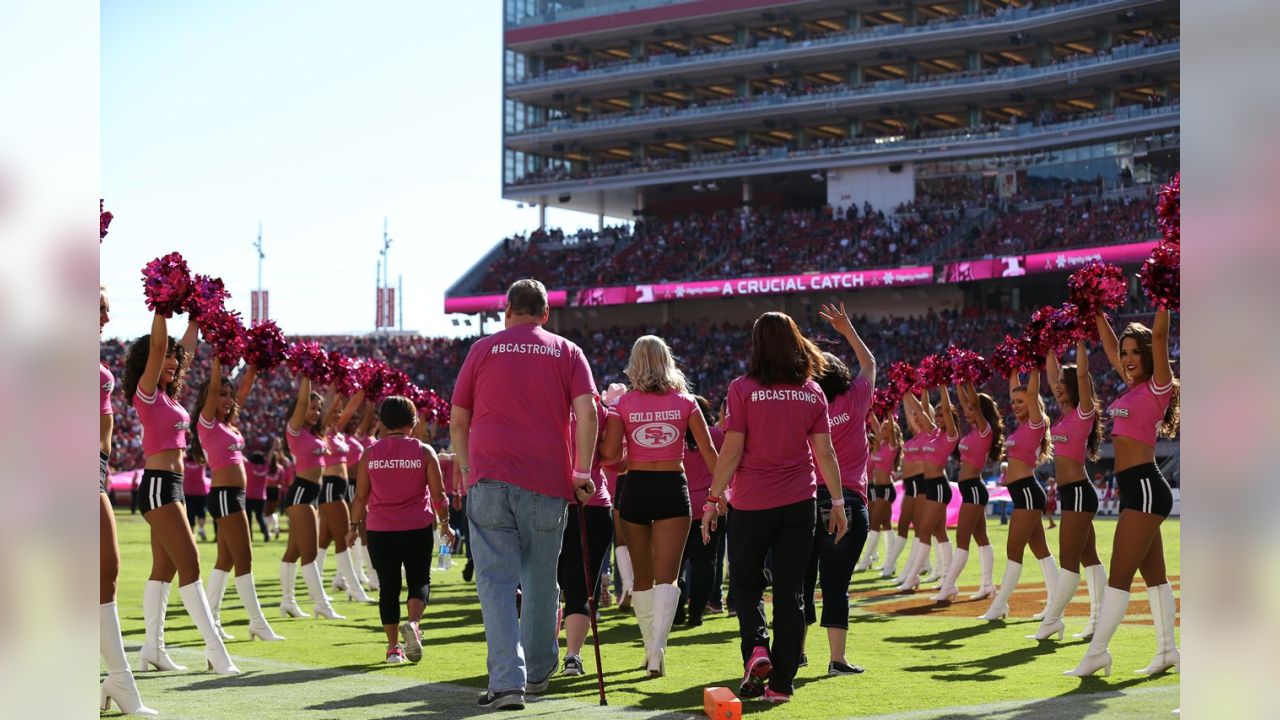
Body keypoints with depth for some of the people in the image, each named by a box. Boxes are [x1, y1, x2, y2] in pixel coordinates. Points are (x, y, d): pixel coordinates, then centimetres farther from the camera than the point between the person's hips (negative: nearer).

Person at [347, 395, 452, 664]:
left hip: (379, 530, 1)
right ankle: (413, 623, -18)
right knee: (419, 580, 10)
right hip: (417, 528, -1)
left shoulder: (370, 453, 2)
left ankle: (393, 647, 7)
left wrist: (354, 527, 14)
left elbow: (360, 496, 4)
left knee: (388, 587, 8)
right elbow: (438, 493, -1)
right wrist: (444, 524, 10)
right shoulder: (423, 451, -2)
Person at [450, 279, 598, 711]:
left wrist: (467, 470, 22)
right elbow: (587, 414, -4)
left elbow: (458, 423, 12)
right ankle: (538, 672, 27)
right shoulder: (566, 352, 9)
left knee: (496, 581, -4)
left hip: (489, 479, -1)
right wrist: (582, 471, 1)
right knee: (541, 579, 15)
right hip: (547, 482, 1)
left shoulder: (482, 350, 10)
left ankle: (507, 680, -16)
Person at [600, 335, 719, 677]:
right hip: (673, 488, 0)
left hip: (636, 488, 1)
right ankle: (657, 647, -24)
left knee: (642, 575, 15)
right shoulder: (685, 401, 2)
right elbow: (708, 450, 0)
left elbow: (610, 455, -9)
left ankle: (650, 648, 24)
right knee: (666, 575, -5)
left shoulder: (623, 404, -1)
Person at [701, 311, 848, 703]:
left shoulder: (743, 389, -7)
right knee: (790, 590, 7)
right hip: (799, 502, 2)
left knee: (745, 581, 15)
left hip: (752, 502, -2)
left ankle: (756, 648, -8)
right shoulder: (812, 392, 3)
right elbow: (825, 453, 2)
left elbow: (732, 452, -8)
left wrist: (714, 498, -1)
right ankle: (781, 682, 6)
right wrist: (838, 501, 9)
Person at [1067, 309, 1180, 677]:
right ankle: (1168, 650, 15)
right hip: (1133, 488, 9)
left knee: (1119, 574, -9)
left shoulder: (1157, 388, -8)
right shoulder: (1133, 386, 14)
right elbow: (1110, 347, 25)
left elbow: (1158, 337, -20)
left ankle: (1097, 652, -9)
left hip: (1145, 487, -9)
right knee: (1154, 575, 11)